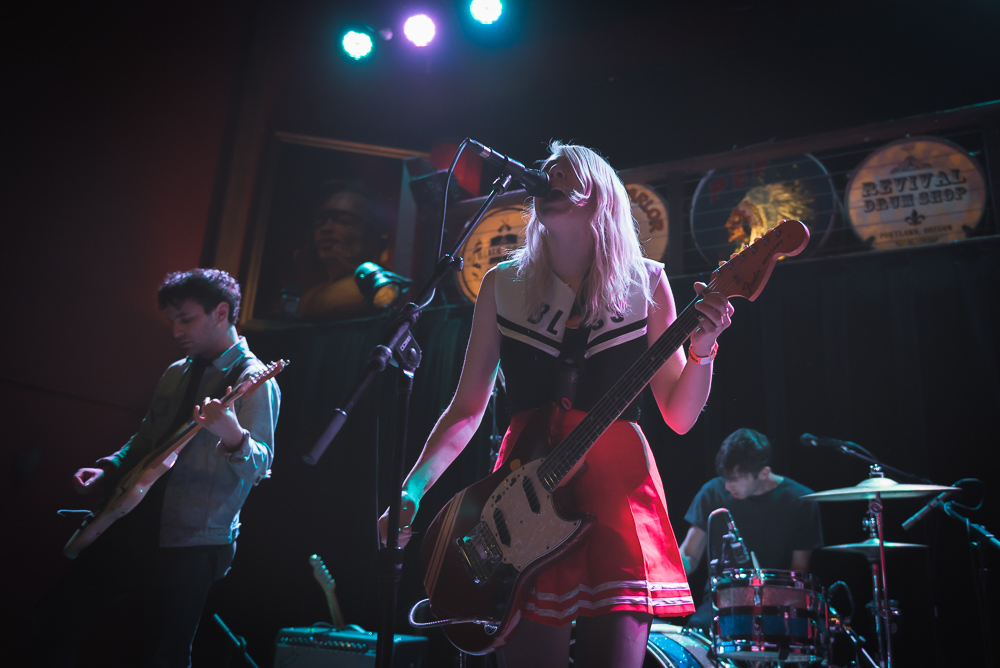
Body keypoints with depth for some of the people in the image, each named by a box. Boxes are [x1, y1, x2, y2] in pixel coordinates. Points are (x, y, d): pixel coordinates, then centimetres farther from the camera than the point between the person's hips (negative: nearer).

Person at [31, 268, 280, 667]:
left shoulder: (254, 381, -13)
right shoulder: (177, 373, 12)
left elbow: (259, 466, -23)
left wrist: (232, 436, -44)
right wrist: (108, 472, 6)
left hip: (191, 544, -7)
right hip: (135, 526, 8)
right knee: (55, 618, 12)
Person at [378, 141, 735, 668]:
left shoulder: (645, 282, 5)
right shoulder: (503, 284, 8)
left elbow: (679, 416, 4)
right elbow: (468, 408, 9)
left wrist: (702, 348, -14)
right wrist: (412, 491, -2)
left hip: (617, 486, 0)